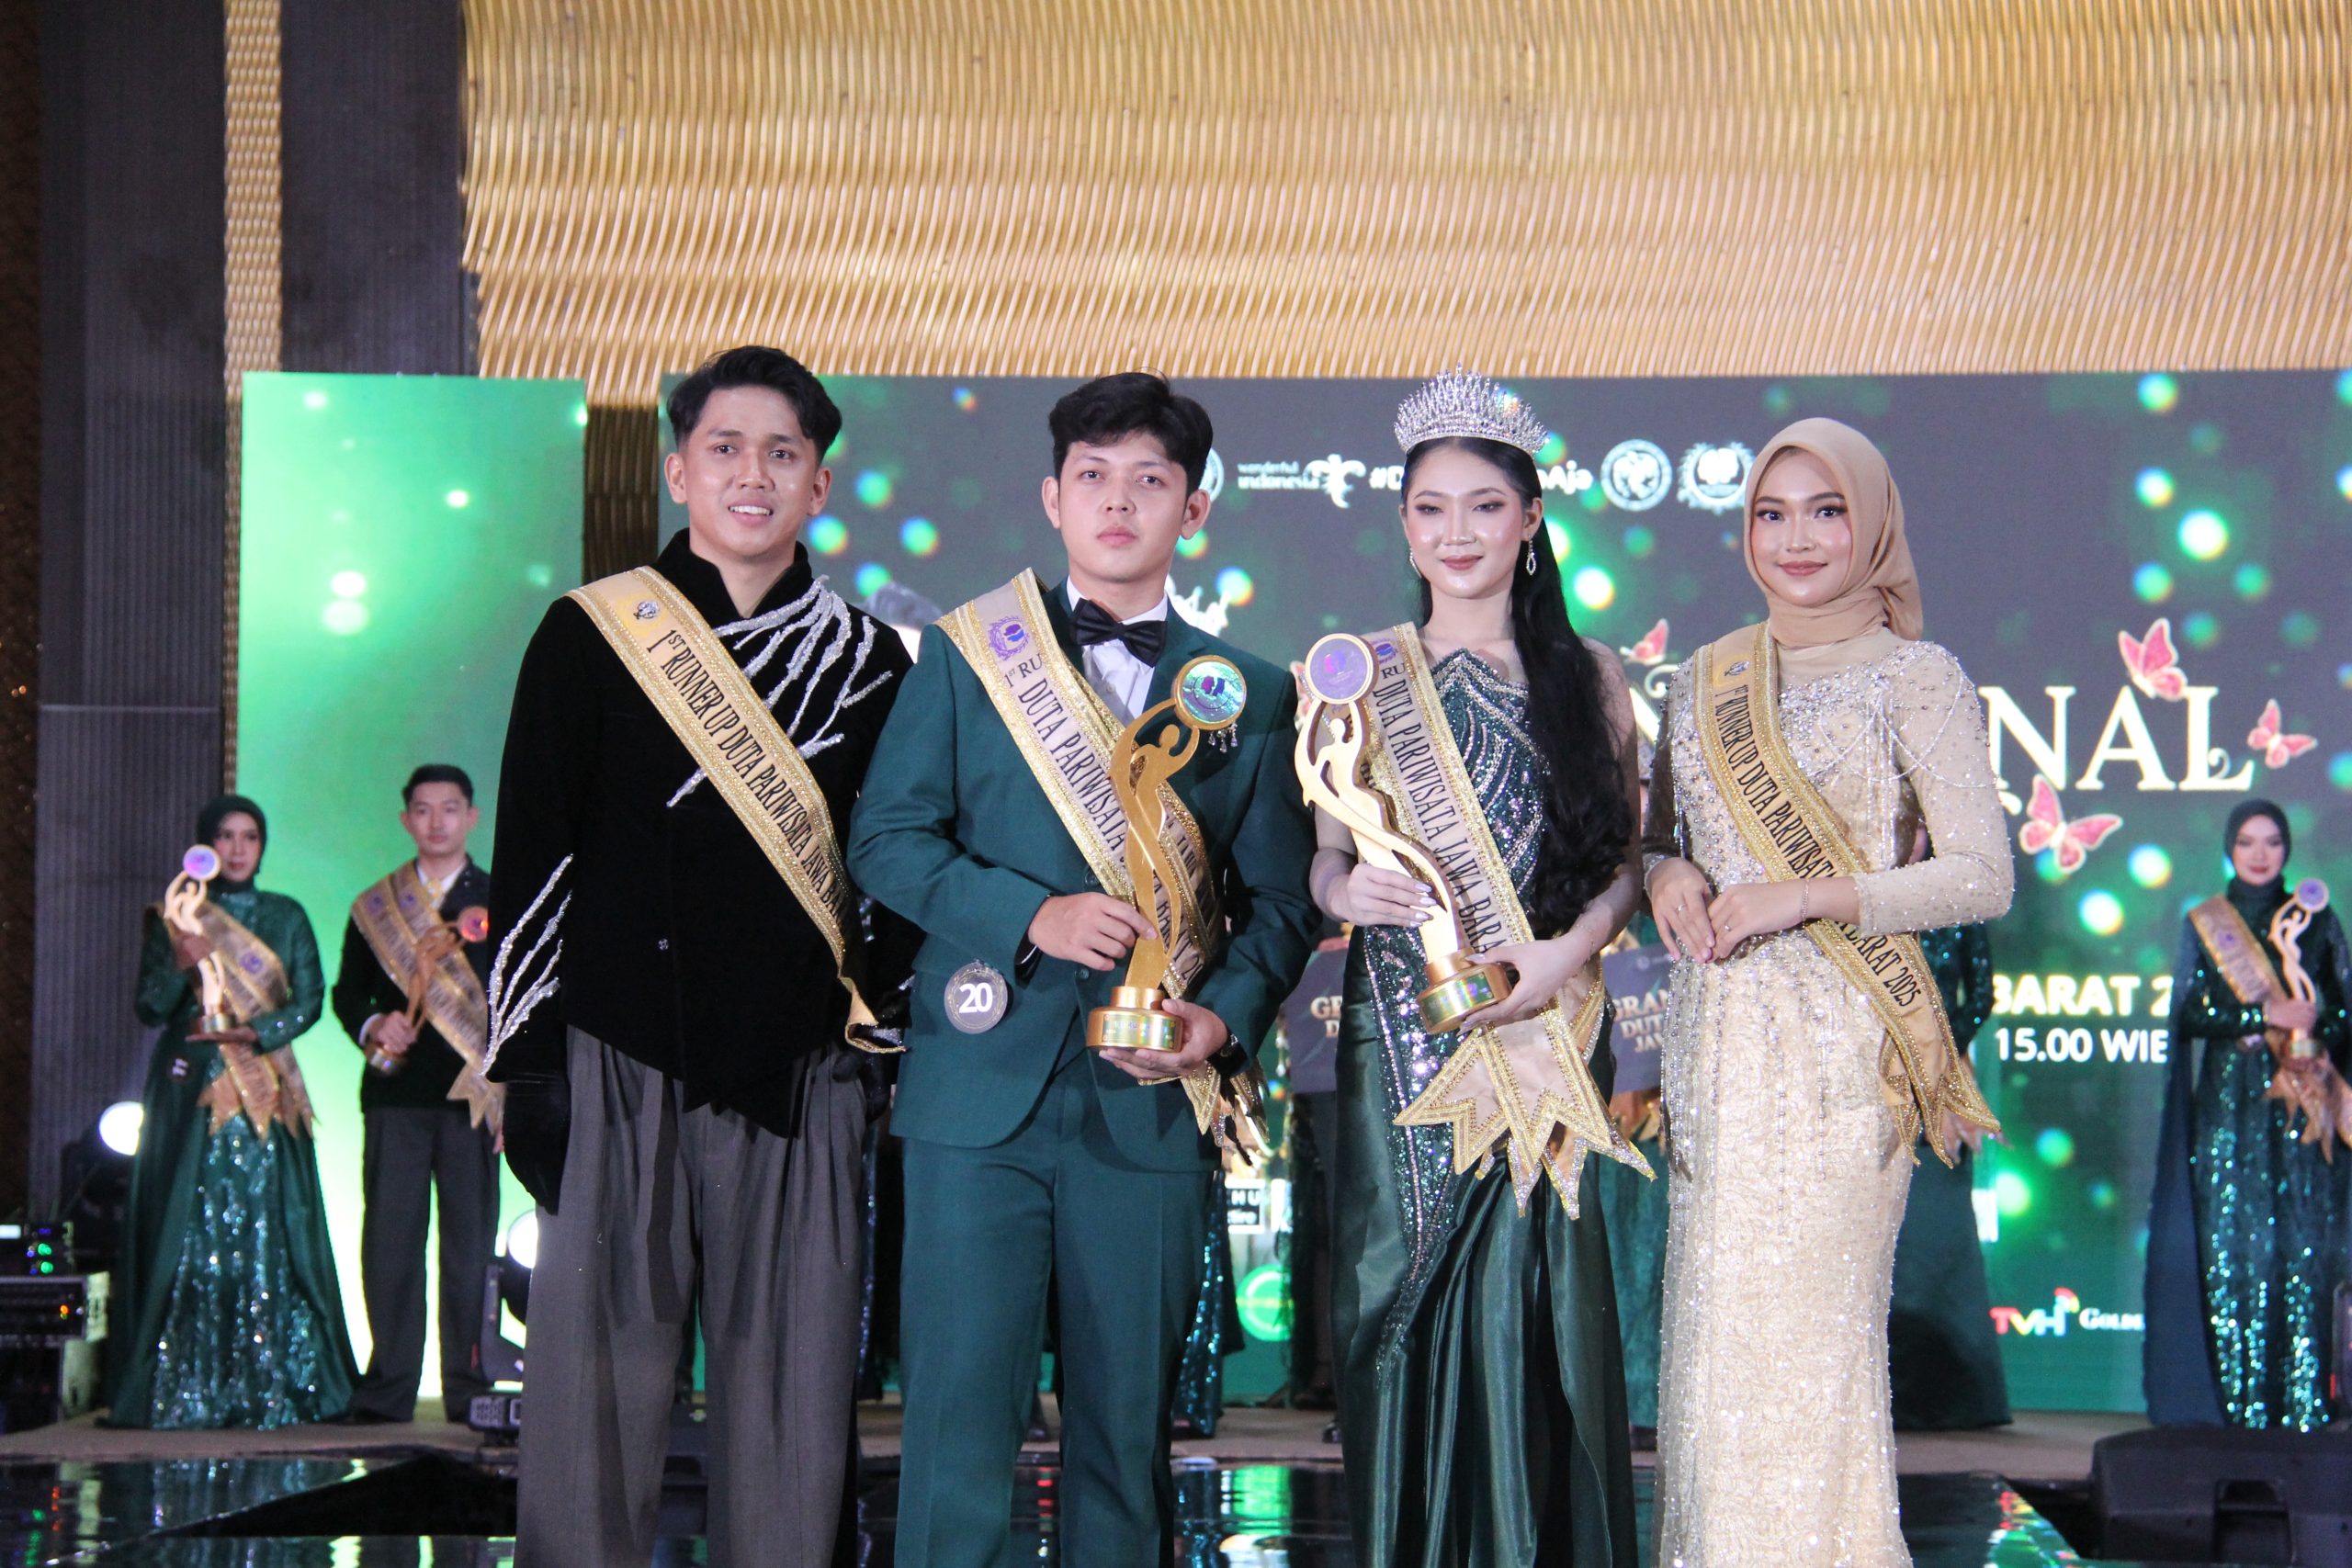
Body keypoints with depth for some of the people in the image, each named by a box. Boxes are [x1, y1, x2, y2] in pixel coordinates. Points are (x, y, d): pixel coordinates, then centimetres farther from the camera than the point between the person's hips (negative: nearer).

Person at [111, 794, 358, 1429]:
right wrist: (180, 965, -17)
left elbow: (310, 997, 4)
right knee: (189, 1229, -6)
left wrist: (254, 1032, -11)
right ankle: (184, 1390, -5)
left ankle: (270, 1388, -3)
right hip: (189, 1089, -1)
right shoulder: (173, 919, 9)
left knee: (268, 1228, -5)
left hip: (264, 1091, 1)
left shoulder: (285, 917, 12)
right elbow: (150, 1008, 2)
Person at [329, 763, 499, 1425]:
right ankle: (387, 1388, 5)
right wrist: (373, 1028, -6)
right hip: (396, 1095, 2)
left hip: (470, 1096, -2)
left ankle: (469, 1390, 3)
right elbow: (347, 994, 16)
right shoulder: (374, 908, 15)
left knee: (471, 1243, -1)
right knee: (388, 1241, -1)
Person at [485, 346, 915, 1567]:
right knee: (597, 1389, -3)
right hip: (619, 1070, -2)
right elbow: (531, 862, 3)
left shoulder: (868, 664, 11)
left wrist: (875, 1006, 5)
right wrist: (528, 1064, -3)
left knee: (789, 1412, 2)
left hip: (796, 1084, 2)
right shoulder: (590, 638, 5)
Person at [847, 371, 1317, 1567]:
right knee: (958, 1413, -3)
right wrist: (1030, 916, -11)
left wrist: (1227, 1017, -10)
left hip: (1152, 1102, 1)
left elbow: (1280, 898, 10)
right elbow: (885, 839, 4)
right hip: (982, 1081, -1)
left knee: (1126, 1425, 7)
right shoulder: (965, 655, 8)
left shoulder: (1251, 694, 10)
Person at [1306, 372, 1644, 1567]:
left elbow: (1624, 857, 6)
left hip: (1539, 1027, -1)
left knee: (1525, 1294, -4)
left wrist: (1570, 949, -11)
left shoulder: (1585, 674, 6)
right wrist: (1346, 891, -13)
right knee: (1398, 1294, 1)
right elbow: (1324, 851, 9)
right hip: (1397, 1034, 1)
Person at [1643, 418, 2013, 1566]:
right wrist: (1667, 873, -1)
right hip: (1718, 1039, 5)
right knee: (1711, 1327, 5)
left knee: (1808, 1334, -6)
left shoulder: (1915, 678, -2)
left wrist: (1808, 896, -16)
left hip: (1837, 1045, -5)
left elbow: (1984, 875, -8)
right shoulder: (1705, 678, 14)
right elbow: (1656, 833, 22)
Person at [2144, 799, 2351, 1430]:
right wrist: (2265, 1015, -12)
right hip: (2231, 1103, -1)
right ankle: (2242, 1404, -5)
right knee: (2234, 1245, -7)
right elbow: (2190, 1013, -1)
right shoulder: (2203, 924, 9)